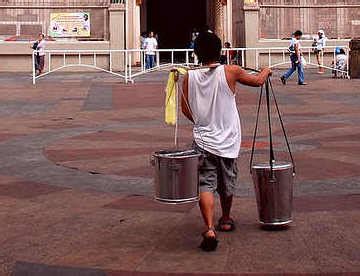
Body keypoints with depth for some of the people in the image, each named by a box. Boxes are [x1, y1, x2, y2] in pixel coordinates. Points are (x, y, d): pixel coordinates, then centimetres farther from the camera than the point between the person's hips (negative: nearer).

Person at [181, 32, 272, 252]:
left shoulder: (190, 77, -2)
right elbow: (258, 81, 8)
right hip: (227, 141, 0)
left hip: (203, 140, 0)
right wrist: (266, 71, 30)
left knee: (206, 185, -4)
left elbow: (186, 109, 5)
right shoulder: (230, 72, -7)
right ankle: (226, 220, 39)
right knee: (227, 184, 19)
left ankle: (210, 229, -20)